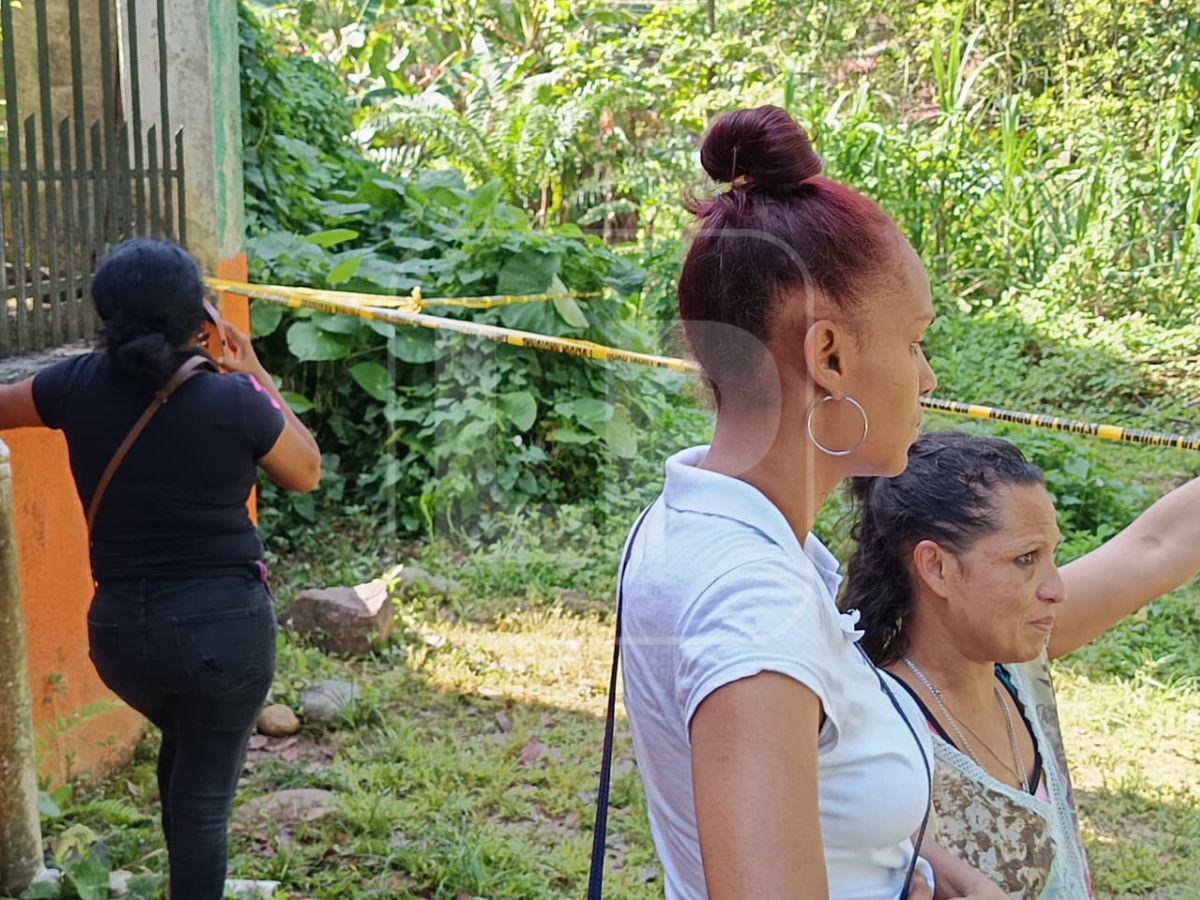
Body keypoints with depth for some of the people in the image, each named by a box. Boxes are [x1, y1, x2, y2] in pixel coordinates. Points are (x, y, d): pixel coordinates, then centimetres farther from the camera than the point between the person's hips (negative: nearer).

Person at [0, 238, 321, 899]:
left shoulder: (78, 389, -7)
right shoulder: (235, 401, -15)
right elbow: (306, 473, 4)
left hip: (121, 633, 4)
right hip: (226, 628, -4)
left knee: (182, 744, 32)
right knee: (204, 799, 8)